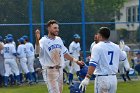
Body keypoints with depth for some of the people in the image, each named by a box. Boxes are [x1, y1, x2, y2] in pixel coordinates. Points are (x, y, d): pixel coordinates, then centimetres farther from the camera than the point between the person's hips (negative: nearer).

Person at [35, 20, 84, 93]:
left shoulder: (59, 39, 10)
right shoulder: (44, 41, -14)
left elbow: (64, 53, 21)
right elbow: (37, 51, -35)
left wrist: (75, 61, 20)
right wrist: (37, 40, -53)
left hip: (59, 70, 8)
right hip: (50, 71, -8)